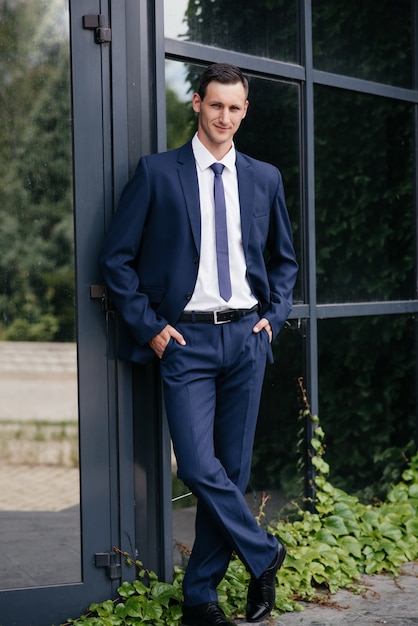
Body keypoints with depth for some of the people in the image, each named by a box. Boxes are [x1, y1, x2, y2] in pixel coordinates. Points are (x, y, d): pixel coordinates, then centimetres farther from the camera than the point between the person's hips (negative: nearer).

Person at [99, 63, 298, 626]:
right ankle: (264, 554, 9)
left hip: (246, 335, 3)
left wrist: (274, 315, 9)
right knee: (199, 467, -14)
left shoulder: (264, 178, 11)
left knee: (234, 467, 5)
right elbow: (116, 257, -1)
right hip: (186, 338, -3)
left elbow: (285, 258, 23)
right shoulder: (157, 172, 0)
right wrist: (150, 327, -6)